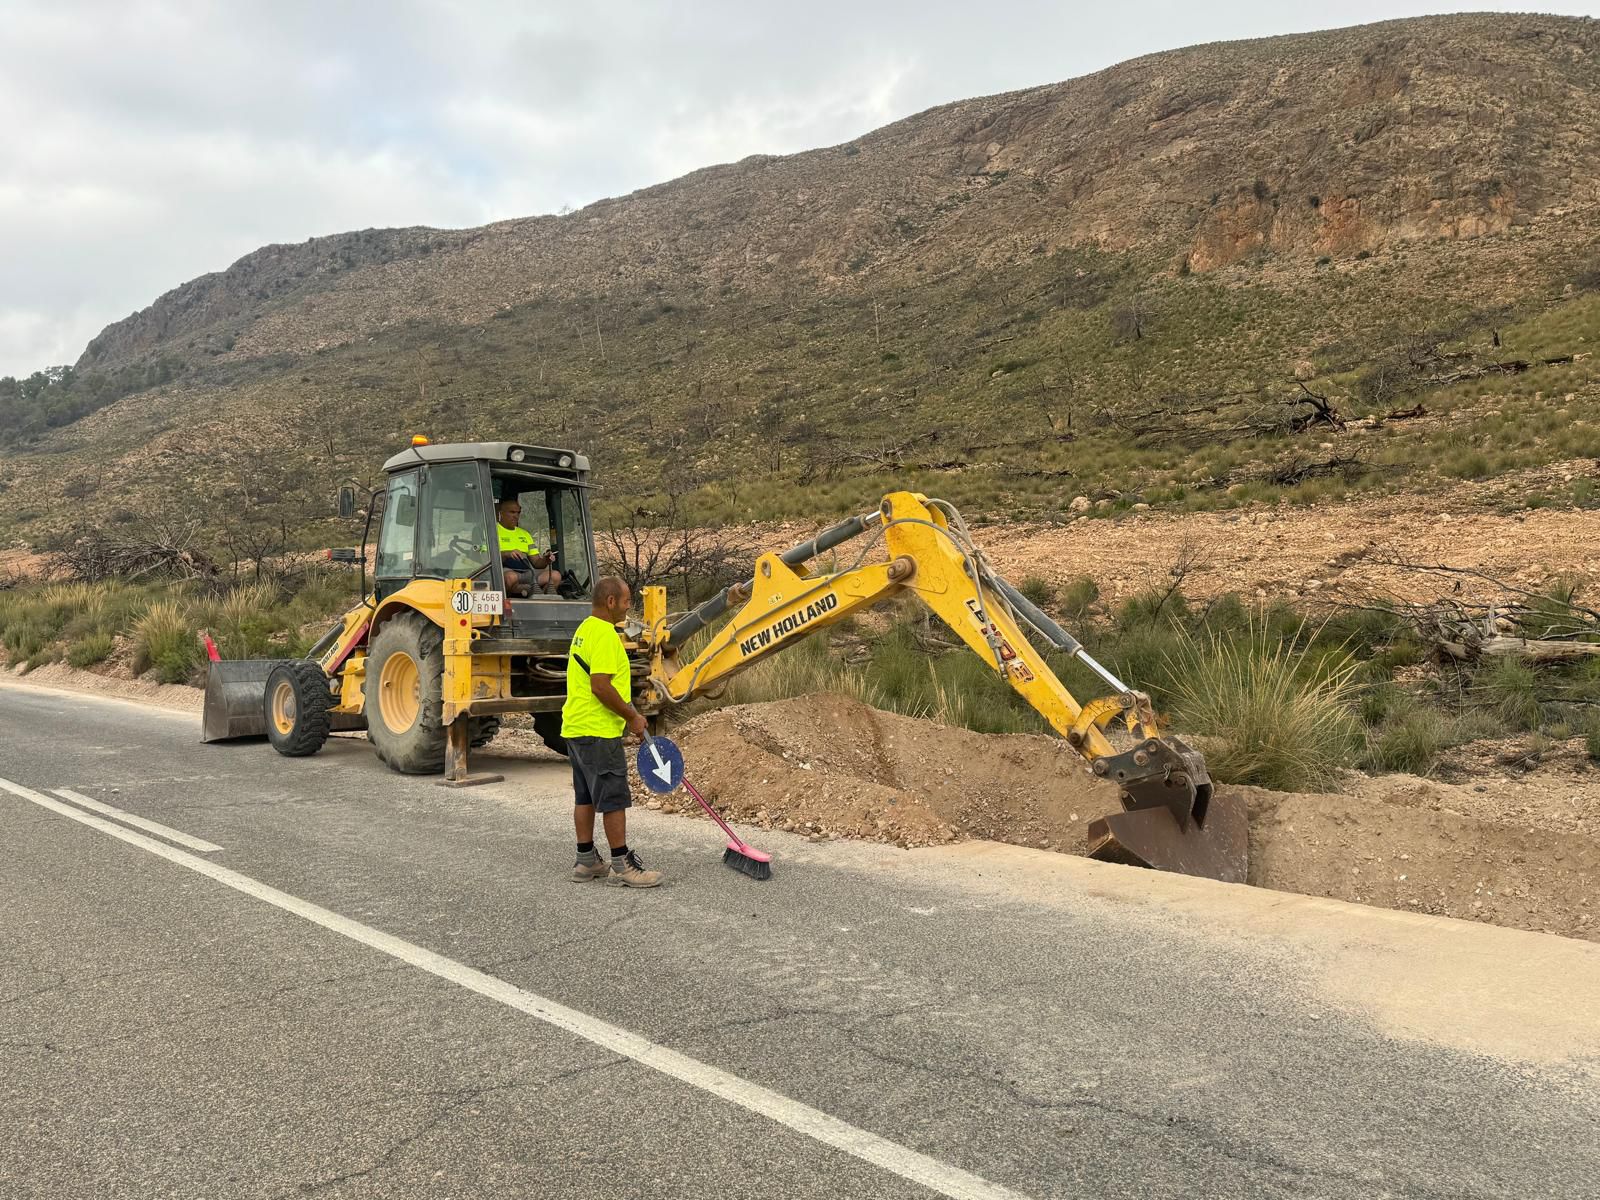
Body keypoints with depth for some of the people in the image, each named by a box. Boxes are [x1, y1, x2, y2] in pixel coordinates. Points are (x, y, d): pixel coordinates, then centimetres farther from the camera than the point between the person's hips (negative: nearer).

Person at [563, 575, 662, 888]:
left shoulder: (585, 630, 15)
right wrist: (632, 717, -14)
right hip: (599, 732, -10)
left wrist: (627, 714, 22)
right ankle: (622, 865, 3)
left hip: (577, 728, 10)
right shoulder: (604, 634, -18)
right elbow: (601, 686, -25)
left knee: (585, 797, 14)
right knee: (614, 800, -3)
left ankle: (587, 861, 21)